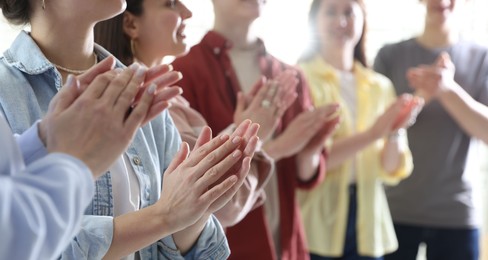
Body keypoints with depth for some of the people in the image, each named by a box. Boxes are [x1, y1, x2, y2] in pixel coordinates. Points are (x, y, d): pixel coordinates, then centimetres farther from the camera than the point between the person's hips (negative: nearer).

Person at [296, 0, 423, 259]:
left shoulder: (380, 86, 7)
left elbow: (391, 170, 5)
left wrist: (395, 132, -14)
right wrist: (373, 133, -22)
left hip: (367, 225, 4)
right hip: (315, 228, -3)